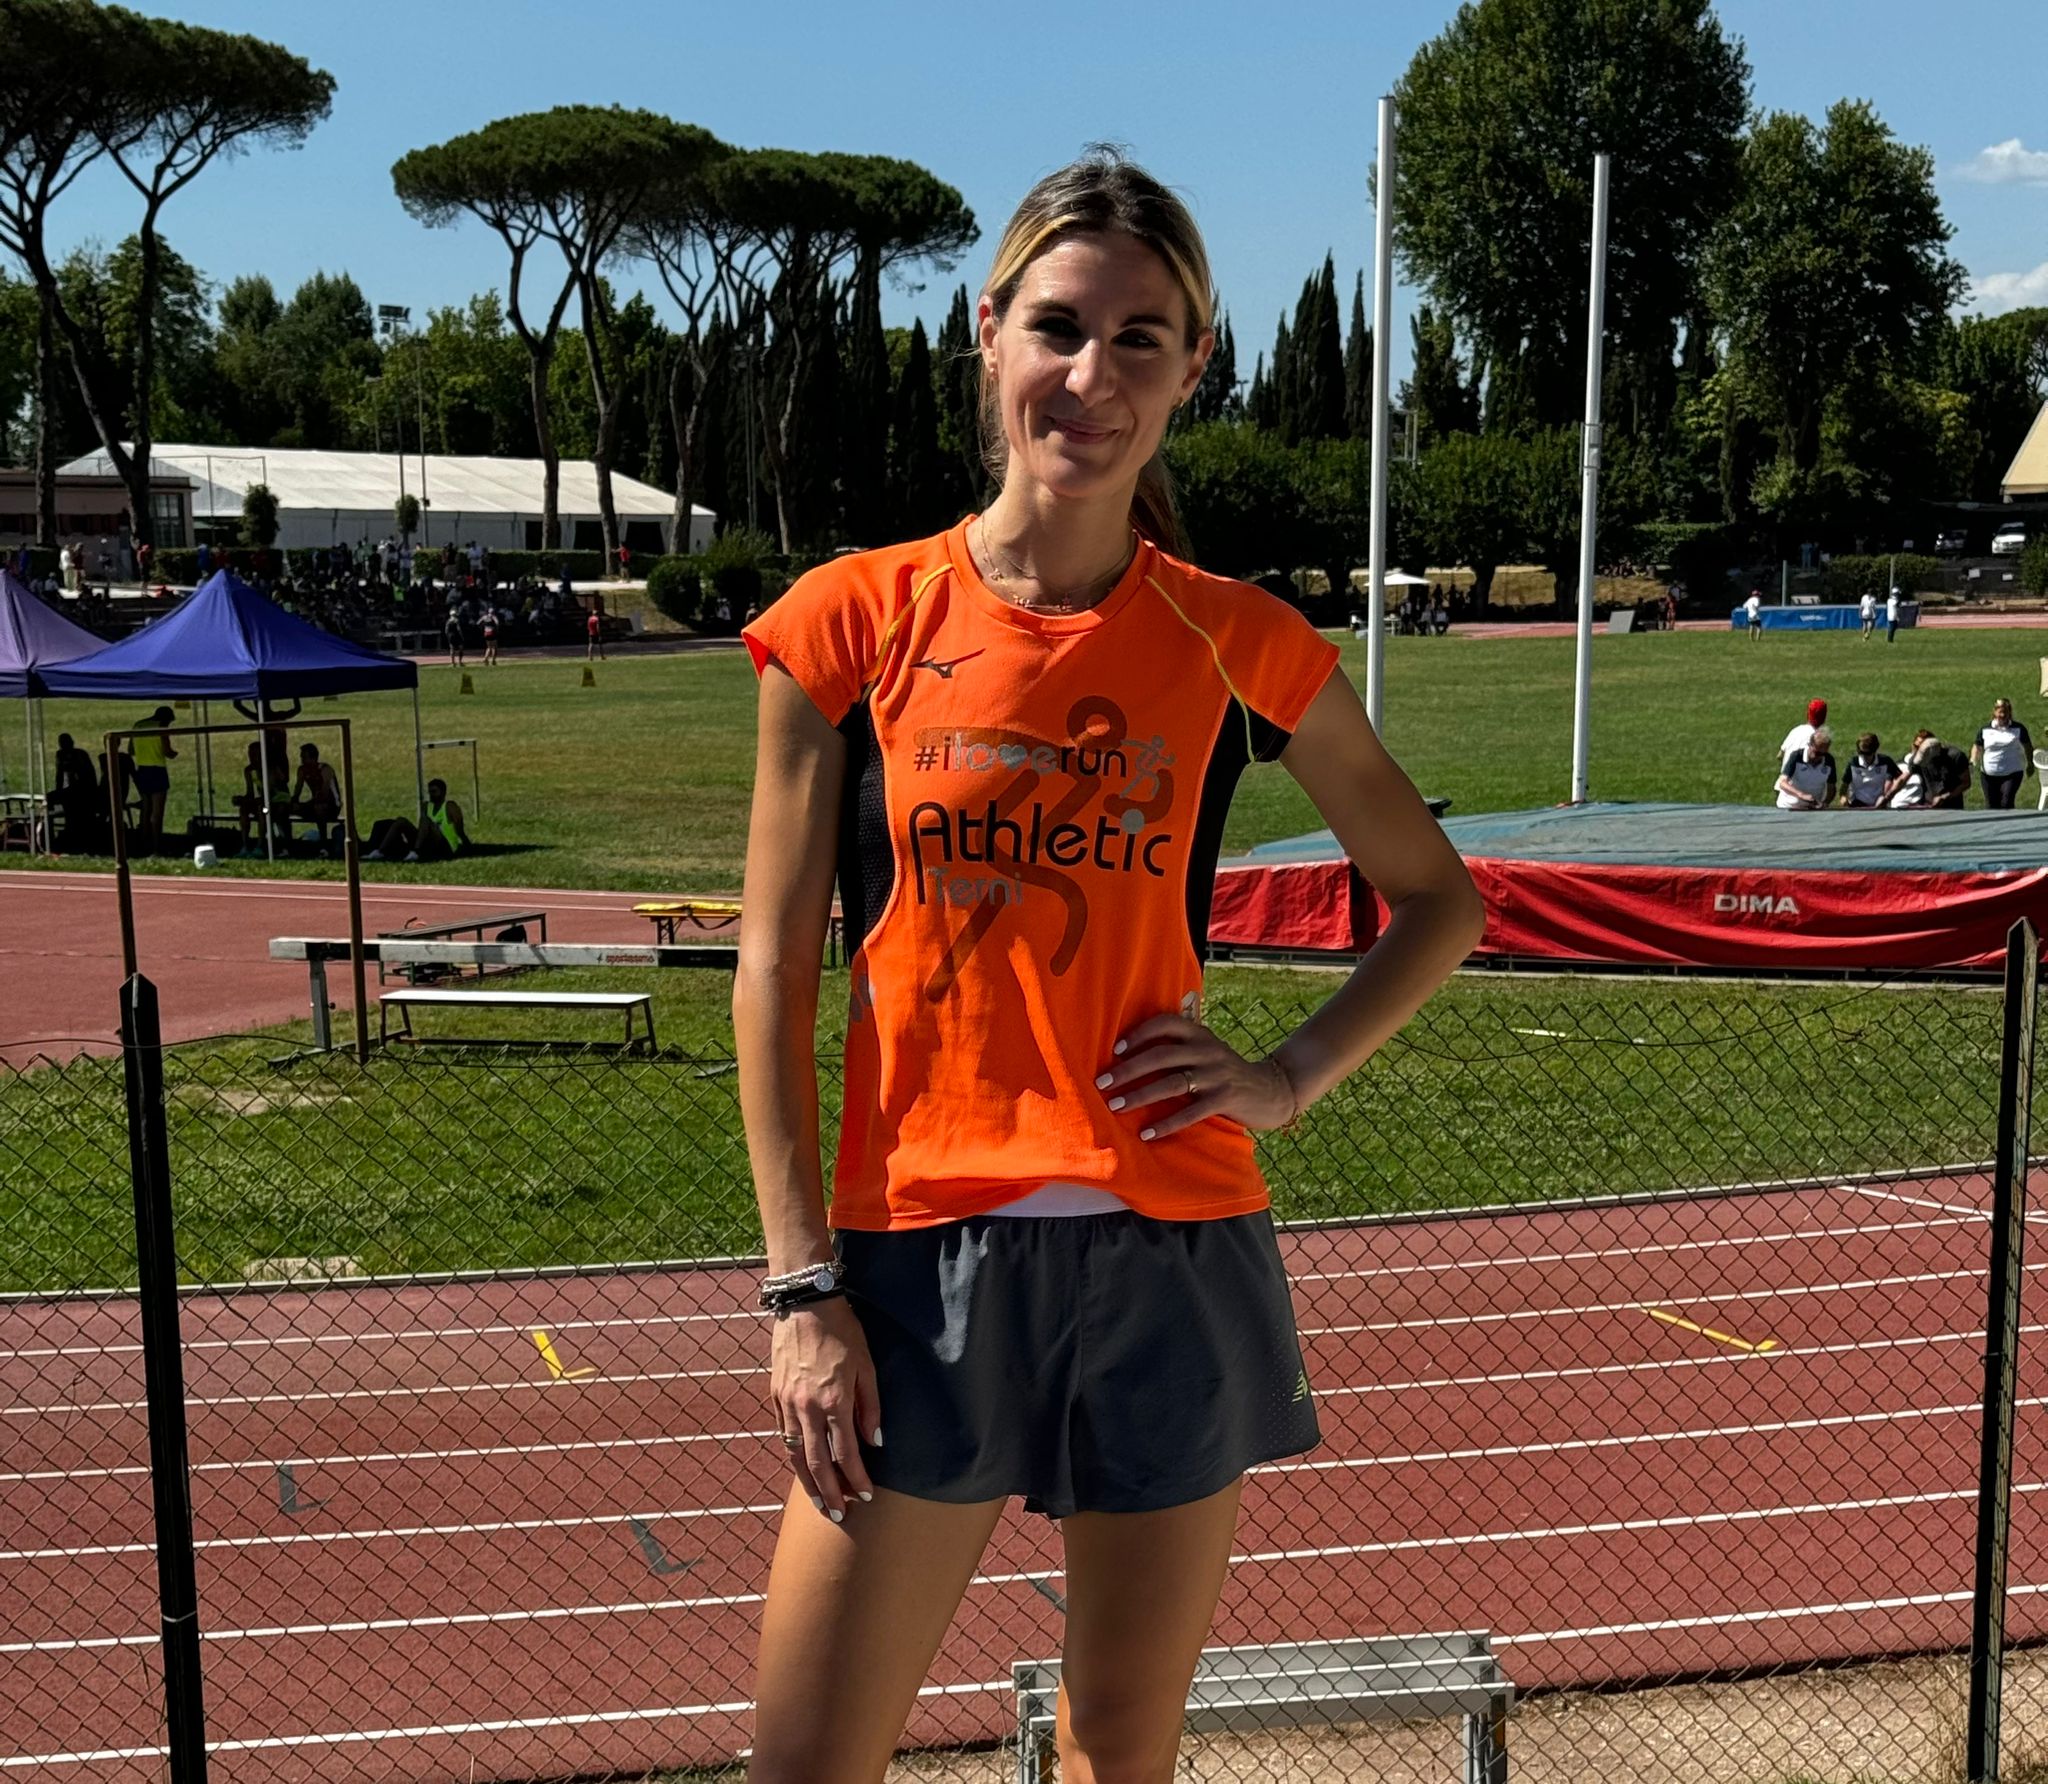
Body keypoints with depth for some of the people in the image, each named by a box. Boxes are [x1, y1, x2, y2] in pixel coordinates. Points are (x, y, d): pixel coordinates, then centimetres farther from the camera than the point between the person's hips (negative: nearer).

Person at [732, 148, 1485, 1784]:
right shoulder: (852, 620, -1)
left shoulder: (1234, 643, 2)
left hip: (1173, 1259, 1)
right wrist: (804, 1286, -6)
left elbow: (1439, 900, 14)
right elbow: (774, 976, -1)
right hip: (921, 1256, -1)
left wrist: (1289, 1077, 0)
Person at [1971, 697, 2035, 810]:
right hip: (1989, 774, 2)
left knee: (2006, 804, -17)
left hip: (2012, 774, -2)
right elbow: (1977, 747, 9)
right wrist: (1973, 760, -8)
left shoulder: (2018, 729, 1)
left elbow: (2028, 747, 11)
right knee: (1992, 805, 9)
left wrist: (2030, 764, 12)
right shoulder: (1985, 730, 4)